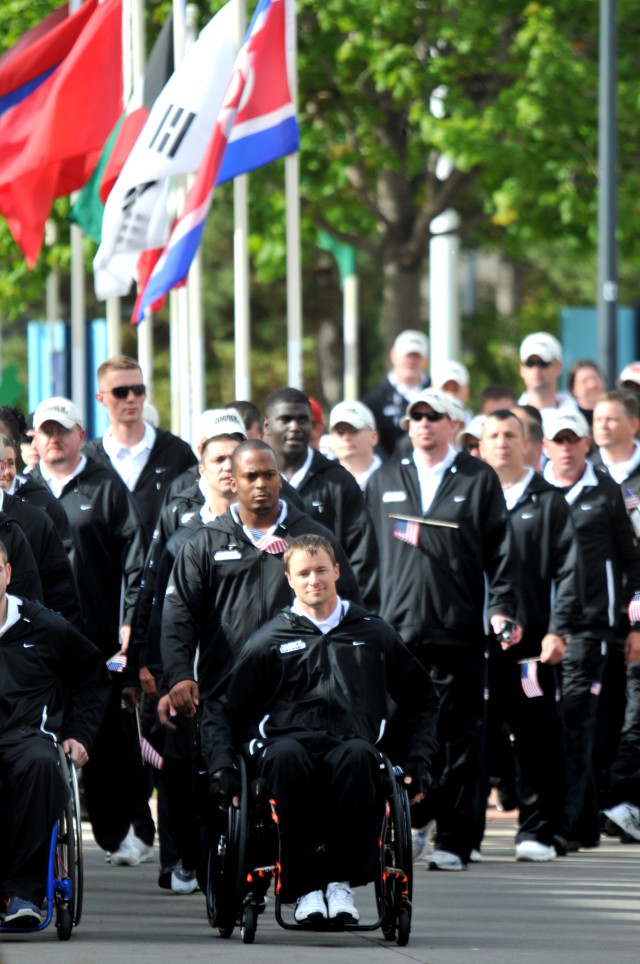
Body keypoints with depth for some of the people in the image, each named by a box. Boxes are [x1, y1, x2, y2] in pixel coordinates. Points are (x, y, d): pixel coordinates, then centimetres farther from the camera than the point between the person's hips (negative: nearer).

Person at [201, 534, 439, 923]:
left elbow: (423, 701, 28)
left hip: (350, 745, 0)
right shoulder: (271, 640, 17)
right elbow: (224, 710, 18)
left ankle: (342, 880, -27)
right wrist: (223, 766, 1)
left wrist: (418, 760, 14)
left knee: (358, 755, -38)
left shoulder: (375, 634, 20)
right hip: (289, 740, 0)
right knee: (286, 756, -39)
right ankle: (305, 887, -32)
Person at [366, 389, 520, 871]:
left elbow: (500, 551, 4)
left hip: (458, 629, -2)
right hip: (396, 628, 2)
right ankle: (413, 818, 17)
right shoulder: (385, 481, 14)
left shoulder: (478, 480, 6)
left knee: (459, 736, -1)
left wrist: (501, 608, -6)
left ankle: (453, 841, 2)